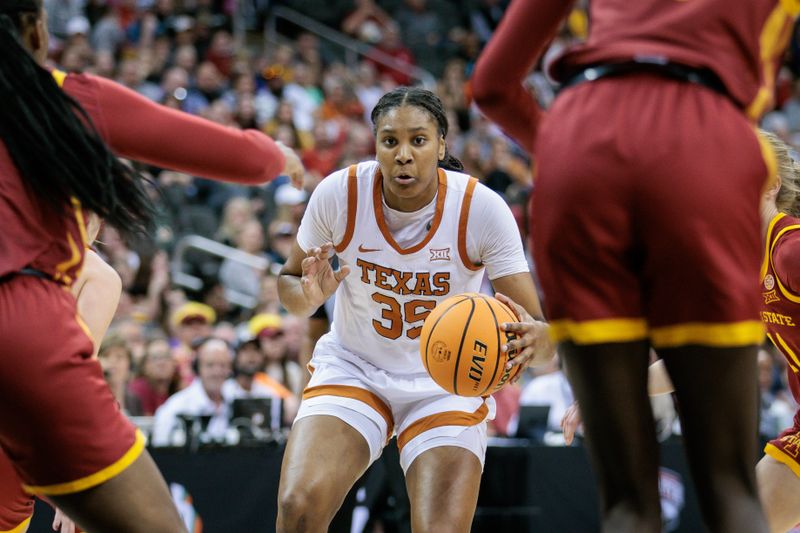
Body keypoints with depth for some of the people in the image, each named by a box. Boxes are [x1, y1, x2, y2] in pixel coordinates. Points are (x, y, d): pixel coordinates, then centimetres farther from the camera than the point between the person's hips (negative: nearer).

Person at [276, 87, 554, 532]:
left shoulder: (482, 208, -20)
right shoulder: (339, 194, -16)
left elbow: (543, 329, -19)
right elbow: (288, 280, 1)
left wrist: (535, 337, -44)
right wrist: (309, 295, -24)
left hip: (448, 384, -1)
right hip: (353, 368, 1)